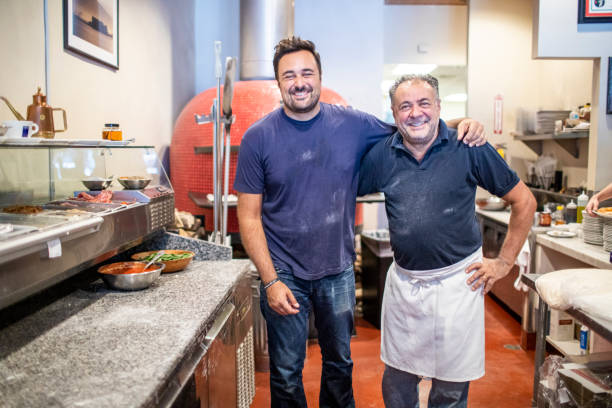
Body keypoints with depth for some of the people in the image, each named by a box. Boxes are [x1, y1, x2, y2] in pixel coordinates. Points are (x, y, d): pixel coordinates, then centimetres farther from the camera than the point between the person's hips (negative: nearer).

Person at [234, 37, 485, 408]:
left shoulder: (352, 124, -5)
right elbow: (249, 217, -9)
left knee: (340, 362, 22)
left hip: (338, 270, 2)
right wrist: (271, 281, -15)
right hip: (284, 274, -2)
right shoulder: (259, 138, -10)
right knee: (287, 373, 13)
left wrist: (460, 126, -12)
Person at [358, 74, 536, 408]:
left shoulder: (469, 149, -8)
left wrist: (504, 261, -2)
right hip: (403, 280, 3)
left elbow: (524, 201, -1)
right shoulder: (381, 155, -1)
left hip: (456, 280, -2)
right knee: (397, 379, 16)